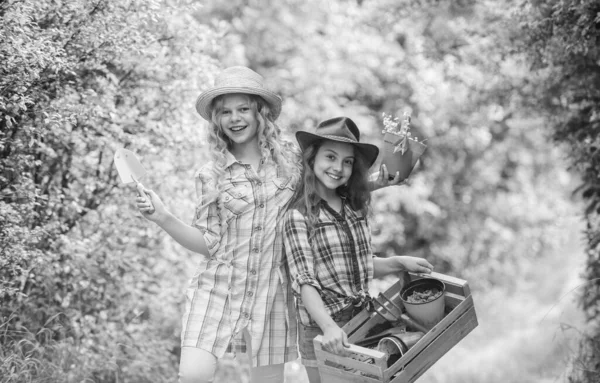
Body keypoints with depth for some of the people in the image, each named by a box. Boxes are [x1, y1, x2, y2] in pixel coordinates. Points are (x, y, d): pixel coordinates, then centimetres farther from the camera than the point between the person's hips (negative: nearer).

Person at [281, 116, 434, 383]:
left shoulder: (355, 208, 8)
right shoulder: (298, 217, -10)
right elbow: (305, 281, -17)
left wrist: (399, 263, 4)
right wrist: (328, 326, -29)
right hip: (322, 330, -5)